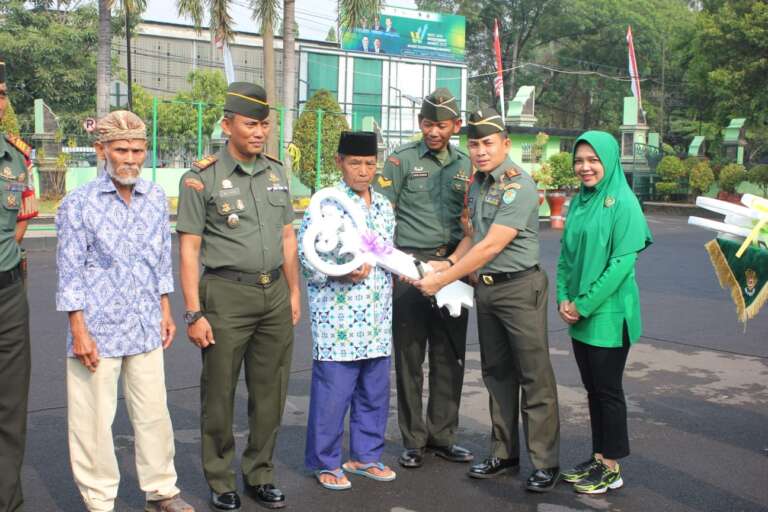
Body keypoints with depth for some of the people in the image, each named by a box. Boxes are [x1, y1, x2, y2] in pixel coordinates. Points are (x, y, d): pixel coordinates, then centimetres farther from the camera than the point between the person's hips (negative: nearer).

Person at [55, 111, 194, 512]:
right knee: (94, 421, 6)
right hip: (98, 331, -4)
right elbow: (70, 274, -7)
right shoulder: (78, 204, -9)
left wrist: (165, 311, 13)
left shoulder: (156, 198, 4)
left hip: (146, 328, 4)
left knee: (154, 414, 12)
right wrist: (79, 331, -11)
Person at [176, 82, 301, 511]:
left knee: (270, 394, 11)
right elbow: (189, 250, -7)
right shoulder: (202, 178, -5)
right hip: (226, 294, -5)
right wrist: (194, 313, -11)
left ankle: (260, 474, 26)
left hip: (275, 293, 5)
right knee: (220, 395, 4)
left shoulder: (276, 172, 11)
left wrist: (294, 292, 13)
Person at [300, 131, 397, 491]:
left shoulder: (384, 206, 14)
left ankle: (366, 455, 30)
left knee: (374, 393, 14)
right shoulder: (325, 203, -7)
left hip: (377, 322, 7)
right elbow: (306, 255, -11)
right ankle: (326, 463, 16)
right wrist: (342, 274, -22)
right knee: (332, 393, 0)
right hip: (337, 321, -6)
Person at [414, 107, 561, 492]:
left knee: (534, 377, -2)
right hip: (485, 287, 9)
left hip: (519, 287, -8)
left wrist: (442, 280, -18)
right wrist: (447, 264, 0)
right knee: (497, 374, 14)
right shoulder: (478, 183, 10)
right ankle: (504, 453, 25)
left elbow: (491, 246, -21)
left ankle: (545, 462, 7)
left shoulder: (518, 186, -17)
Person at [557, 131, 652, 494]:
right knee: (593, 389, 13)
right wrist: (564, 298, -1)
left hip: (608, 314, -6)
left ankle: (611, 468, 14)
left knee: (608, 389, 2)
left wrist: (584, 304, -16)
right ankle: (598, 457, 25)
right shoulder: (578, 203, 9)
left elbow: (623, 261, -17)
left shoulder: (623, 202, -12)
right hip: (579, 315, 7)